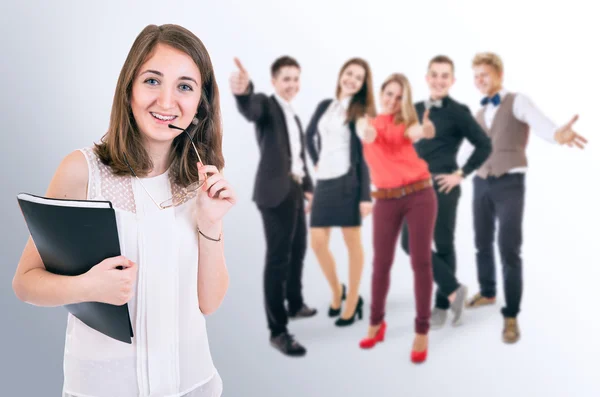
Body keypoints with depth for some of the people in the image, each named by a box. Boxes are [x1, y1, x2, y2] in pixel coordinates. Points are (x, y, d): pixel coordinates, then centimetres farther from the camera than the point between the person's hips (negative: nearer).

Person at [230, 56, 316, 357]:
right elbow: (249, 110, -30)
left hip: (296, 190, 9)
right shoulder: (266, 105, -6)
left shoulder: (294, 116, 22)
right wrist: (243, 90, -52)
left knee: (297, 250, 21)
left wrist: (308, 186, 18)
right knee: (278, 258, -10)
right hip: (276, 191, -9)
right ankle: (277, 331, -6)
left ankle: (295, 305, 40)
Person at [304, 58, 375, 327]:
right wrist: (315, 162, 14)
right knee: (317, 243, 3)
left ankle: (352, 301, 14)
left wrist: (366, 195, -12)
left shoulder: (363, 111, -1)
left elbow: (366, 155, -6)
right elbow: (310, 135, 27)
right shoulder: (325, 106, 12)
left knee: (352, 242, 3)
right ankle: (336, 291, 26)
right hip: (324, 182, 5)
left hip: (348, 181, -4)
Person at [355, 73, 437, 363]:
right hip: (386, 200, 1)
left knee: (421, 262, 0)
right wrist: (364, 132, -30)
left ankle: (422, 332, 11)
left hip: (419, 195, -1)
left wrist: (424, 131, -39)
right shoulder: (367, 120, 11)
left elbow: (412, 133, -15)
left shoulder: (404, 121, 6)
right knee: (381, 264, 4)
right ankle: (376, 323, 26)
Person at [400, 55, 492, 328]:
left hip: (443, 189, -6)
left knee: (444, 246, 0)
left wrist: (461, 174, -8)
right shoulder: (417, 109, 9)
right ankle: (454, 290, 15)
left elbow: (484, 146, -7)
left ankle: (442, 304, 15)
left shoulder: (458, 112, -8)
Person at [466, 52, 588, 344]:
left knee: (509, 250, -7)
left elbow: (537, 121, -26)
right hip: (481, 183, 6)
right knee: (482, 244, 14)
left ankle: (511, 316, 3)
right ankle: (487, 292, 37)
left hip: (510, 184, -5)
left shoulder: (517, 101, -5)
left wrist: (557, 134, -48)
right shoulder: (479, 114, 14)